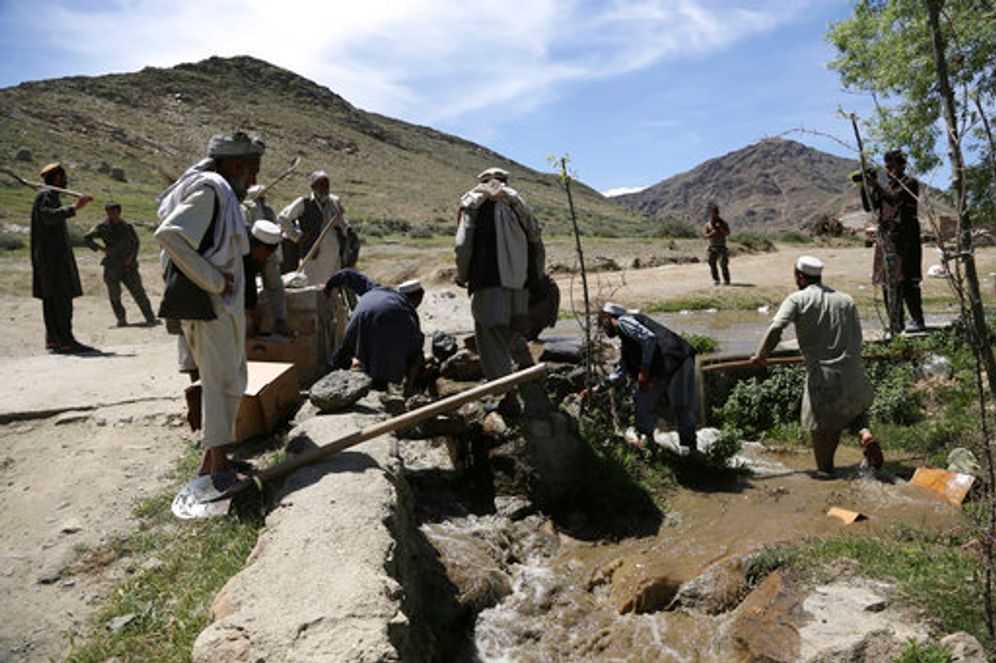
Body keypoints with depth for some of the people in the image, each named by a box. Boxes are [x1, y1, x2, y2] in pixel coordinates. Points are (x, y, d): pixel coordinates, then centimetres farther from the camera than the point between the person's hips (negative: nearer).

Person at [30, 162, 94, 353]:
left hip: (46, 256, 10)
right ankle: (66, 340, -15)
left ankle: (52, 339, 13)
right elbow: (49, 216, -26)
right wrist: (74, 208, -33)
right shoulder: (48, 194, -8)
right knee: (62, 298, -13)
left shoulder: (47, 195, 22)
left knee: (51, 298, 10)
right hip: (53, 253, -10)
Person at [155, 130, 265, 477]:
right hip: (211, 307, -10)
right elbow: (168, 234, -25)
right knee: (222, 382, -6)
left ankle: (214, 457, 27)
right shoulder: (209, 191, -13)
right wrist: (213, 280, -23)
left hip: (225, 306, 10)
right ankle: (216, 462, 3)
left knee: (231, 379, 16)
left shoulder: (221, 194, 17)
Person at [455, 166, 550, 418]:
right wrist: (534, 277, 25)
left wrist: (462, 276, 9)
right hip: (519, 287, 5)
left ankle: (509, 400, -1)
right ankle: (536, 400, 12)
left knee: (492, 342, 2)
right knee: (515, 335, 19)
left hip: (489, 284, -5)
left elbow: (463, 246, -6)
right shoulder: (519, 206, 15)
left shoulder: (474, 206, 2)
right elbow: (538, 247, 13)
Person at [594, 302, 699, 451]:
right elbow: (619, 373, 35)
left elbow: (649, 338, -16)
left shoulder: (624, 321, -1)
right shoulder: (625, 345, 27)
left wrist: (644, 371, -15)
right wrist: (598, 388, 34)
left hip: (675, 361, -10)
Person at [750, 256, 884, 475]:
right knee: (857, 405, 29)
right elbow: (857, 336, 10)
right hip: (852, 370, 4)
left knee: (823, 423, 11)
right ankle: (864, 433, 2)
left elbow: (776, 328, -18)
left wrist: (760, 354, -7)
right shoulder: (846, 300, 9)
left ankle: (825, 468, 22)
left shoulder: (797, 299, -5)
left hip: (821, 374, -4)